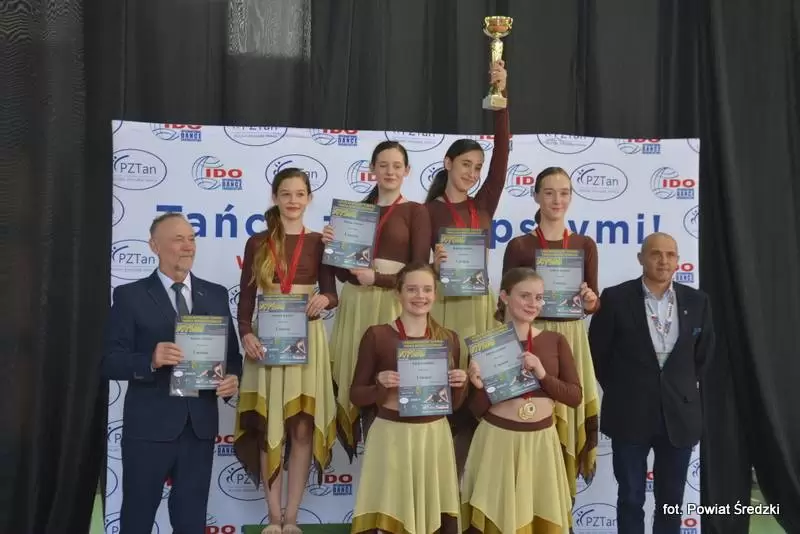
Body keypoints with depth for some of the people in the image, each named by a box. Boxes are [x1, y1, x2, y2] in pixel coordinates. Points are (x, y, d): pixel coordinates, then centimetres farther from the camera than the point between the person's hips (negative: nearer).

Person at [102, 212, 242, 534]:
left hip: (200, 425, 3)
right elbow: (110, 362, -7)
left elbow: (231, 353, 11)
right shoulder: (130, 296, -2)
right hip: (149, 426, -3)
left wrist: (233, 379, -10)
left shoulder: (215, 294, 9)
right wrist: (151, 361, -25)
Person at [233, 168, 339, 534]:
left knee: (303, 428, -1)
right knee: (268, 428, 3)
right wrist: (246, 333, -12)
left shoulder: (319, 242, 5)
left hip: (307, 339, 0)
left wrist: (324, 300, -21)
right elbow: (246, 297, 3)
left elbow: (331, 292, 2)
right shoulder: (257, 243, 5)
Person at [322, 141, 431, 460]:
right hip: (355, 304, 4)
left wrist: (377, 279, -16)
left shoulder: (415, 211, 2)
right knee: (353, 379, 2)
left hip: (393, 305, -4)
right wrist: (332, 246, -6)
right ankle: (360, 448, 18)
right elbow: (343, 272, 12)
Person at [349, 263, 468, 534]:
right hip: (391, 435, -3)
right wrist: (381, 385, -20)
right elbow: (356, 395, -1)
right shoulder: (377, 335, -4)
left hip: (435, 435, 3)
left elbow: (453, 404, 11)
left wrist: (460, 385, -9)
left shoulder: (448, 338, 6)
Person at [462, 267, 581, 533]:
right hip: (497, 440, -2)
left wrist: (542, 375, -13)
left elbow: (575, 396, -1)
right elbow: (477, 410, -2)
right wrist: (480, 387, -21)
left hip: (541, 441, 2)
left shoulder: (555, 341, 3)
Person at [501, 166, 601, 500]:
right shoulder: (519, 245, -1)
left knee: (570, 413, 4)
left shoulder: (585, 245, 6)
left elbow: (594, 303, 7)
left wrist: (590, 301, -14)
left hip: (572, 339, 3)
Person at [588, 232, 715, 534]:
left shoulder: (696, 301, 2)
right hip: (630, 414, -2)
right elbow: (597, 353, 1)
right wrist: (619, 391, 3)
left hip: (679, 414, 2)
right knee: (630, 498, 9)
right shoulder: (616, 298, -7)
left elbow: (704, 354, 14)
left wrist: (684, 388, 9)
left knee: (671, 501, 13)